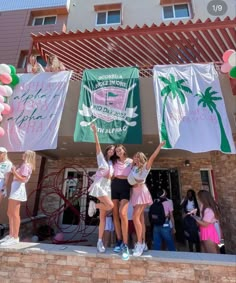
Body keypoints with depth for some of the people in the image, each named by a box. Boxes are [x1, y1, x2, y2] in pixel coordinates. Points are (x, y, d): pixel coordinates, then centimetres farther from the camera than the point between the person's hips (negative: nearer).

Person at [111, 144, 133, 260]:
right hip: (114, 186, 4)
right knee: (115, 214, 1)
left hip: (125, 187, -3)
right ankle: (119, 241, 12)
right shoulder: (115, 162, 17)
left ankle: (125, 244, -12)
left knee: (122, 213, -19)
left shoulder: (131, 161, 9)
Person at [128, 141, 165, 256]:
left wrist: (160, 145, -19)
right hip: (135, 192, 6)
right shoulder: (133, 167, 12)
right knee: (140, 218, 9)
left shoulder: (145, 167, -5)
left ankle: (140, 243, -4)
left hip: (142, 192, -6)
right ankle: (142, 243, 18)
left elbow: (153, 157, -15)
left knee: (136, 217, -14)